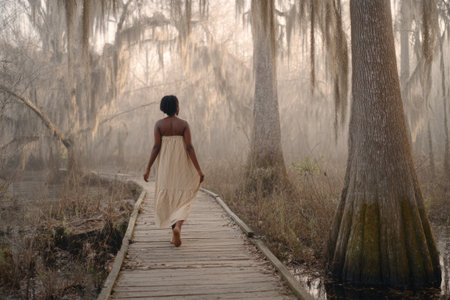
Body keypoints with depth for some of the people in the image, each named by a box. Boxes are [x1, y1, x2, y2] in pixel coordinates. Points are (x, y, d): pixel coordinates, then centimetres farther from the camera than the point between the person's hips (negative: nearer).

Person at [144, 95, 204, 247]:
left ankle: (175, 234, 18)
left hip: (165, 165, 1)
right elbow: (189, 147, -12)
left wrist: (148, 169, -4)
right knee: (182, 200, 8)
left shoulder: (159, 124, -3)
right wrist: (198, 170, -11)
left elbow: (156, 147, -9)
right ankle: (177, 227, -19)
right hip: (181, 165, -1)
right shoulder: (184, 124, -6)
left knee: (168, 198, 16)